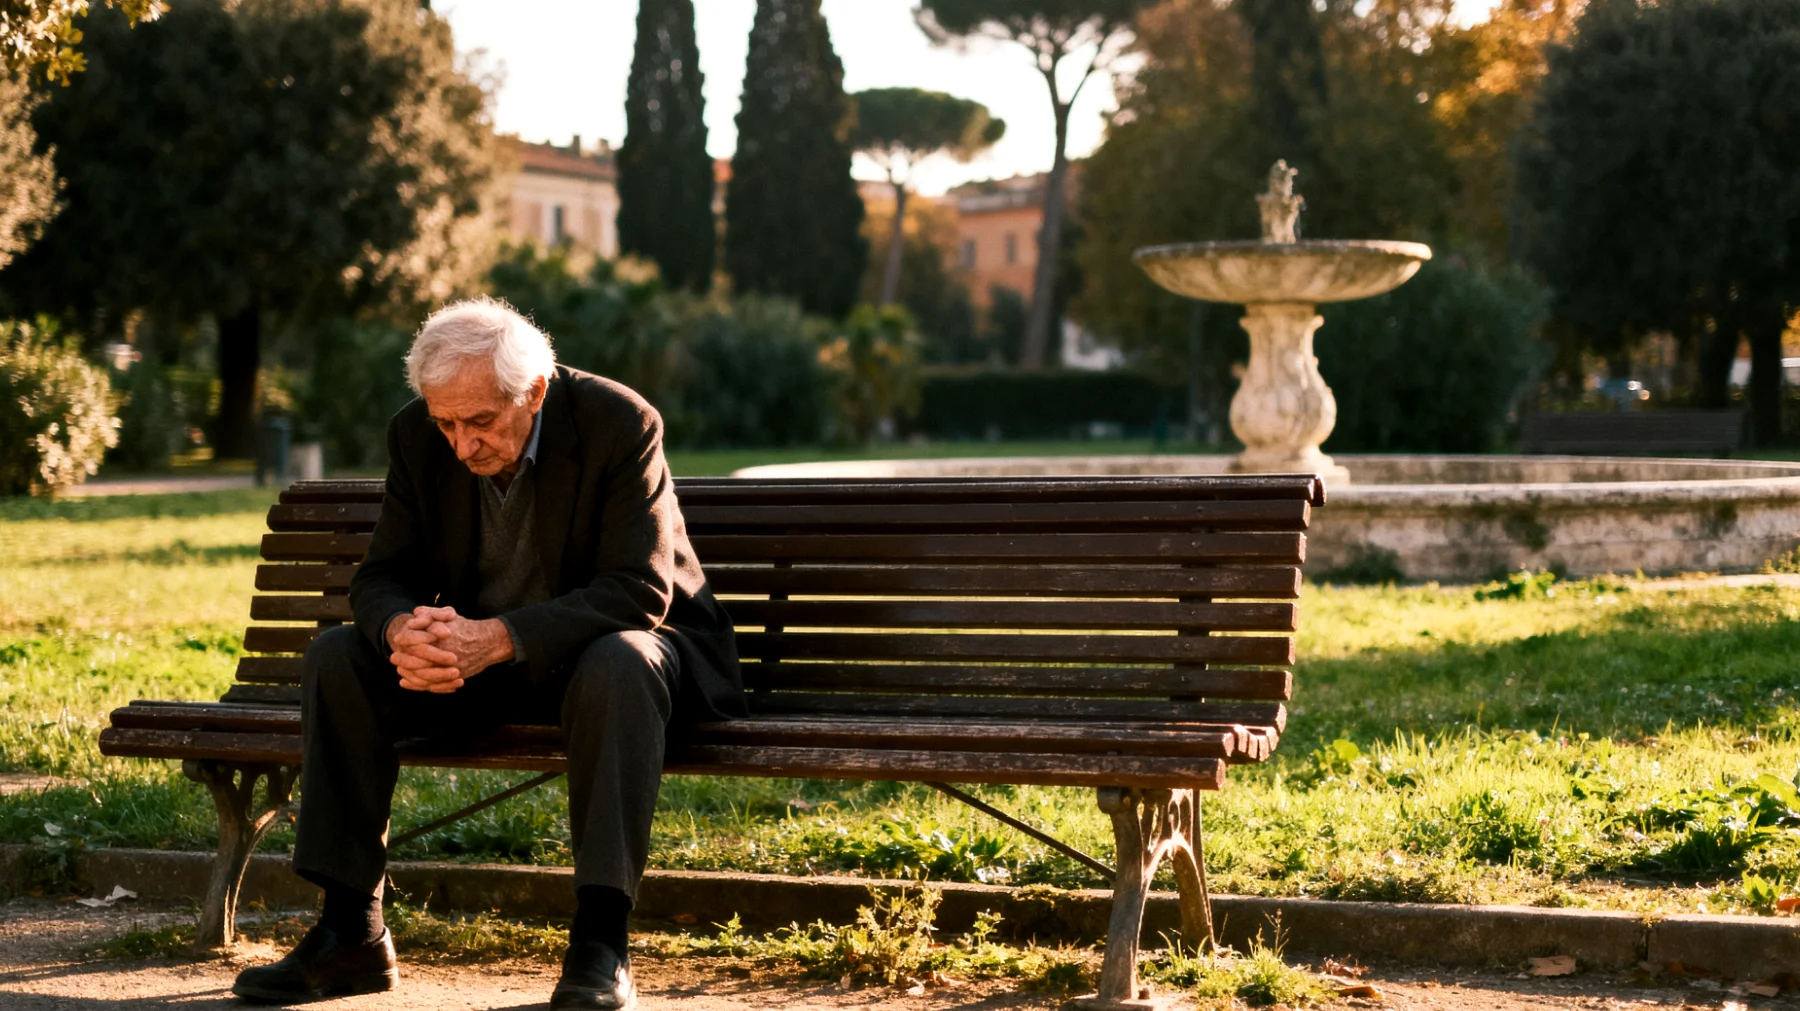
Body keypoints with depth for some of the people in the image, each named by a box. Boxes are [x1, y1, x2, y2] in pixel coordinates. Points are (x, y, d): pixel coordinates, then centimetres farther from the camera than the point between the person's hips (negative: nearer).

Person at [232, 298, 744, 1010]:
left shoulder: (620, 424, -22)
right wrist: (403, 631, -31)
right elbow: (382, 576, -4)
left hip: (598, 648, -5)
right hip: (474, 658, 5)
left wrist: (499, 637, -39)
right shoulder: (418, 437, -7)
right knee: (339, 657, -14)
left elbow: (639, 593, -27)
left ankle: (599, 944, -33)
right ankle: (351, 934, -10)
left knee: (620, 665, -38)